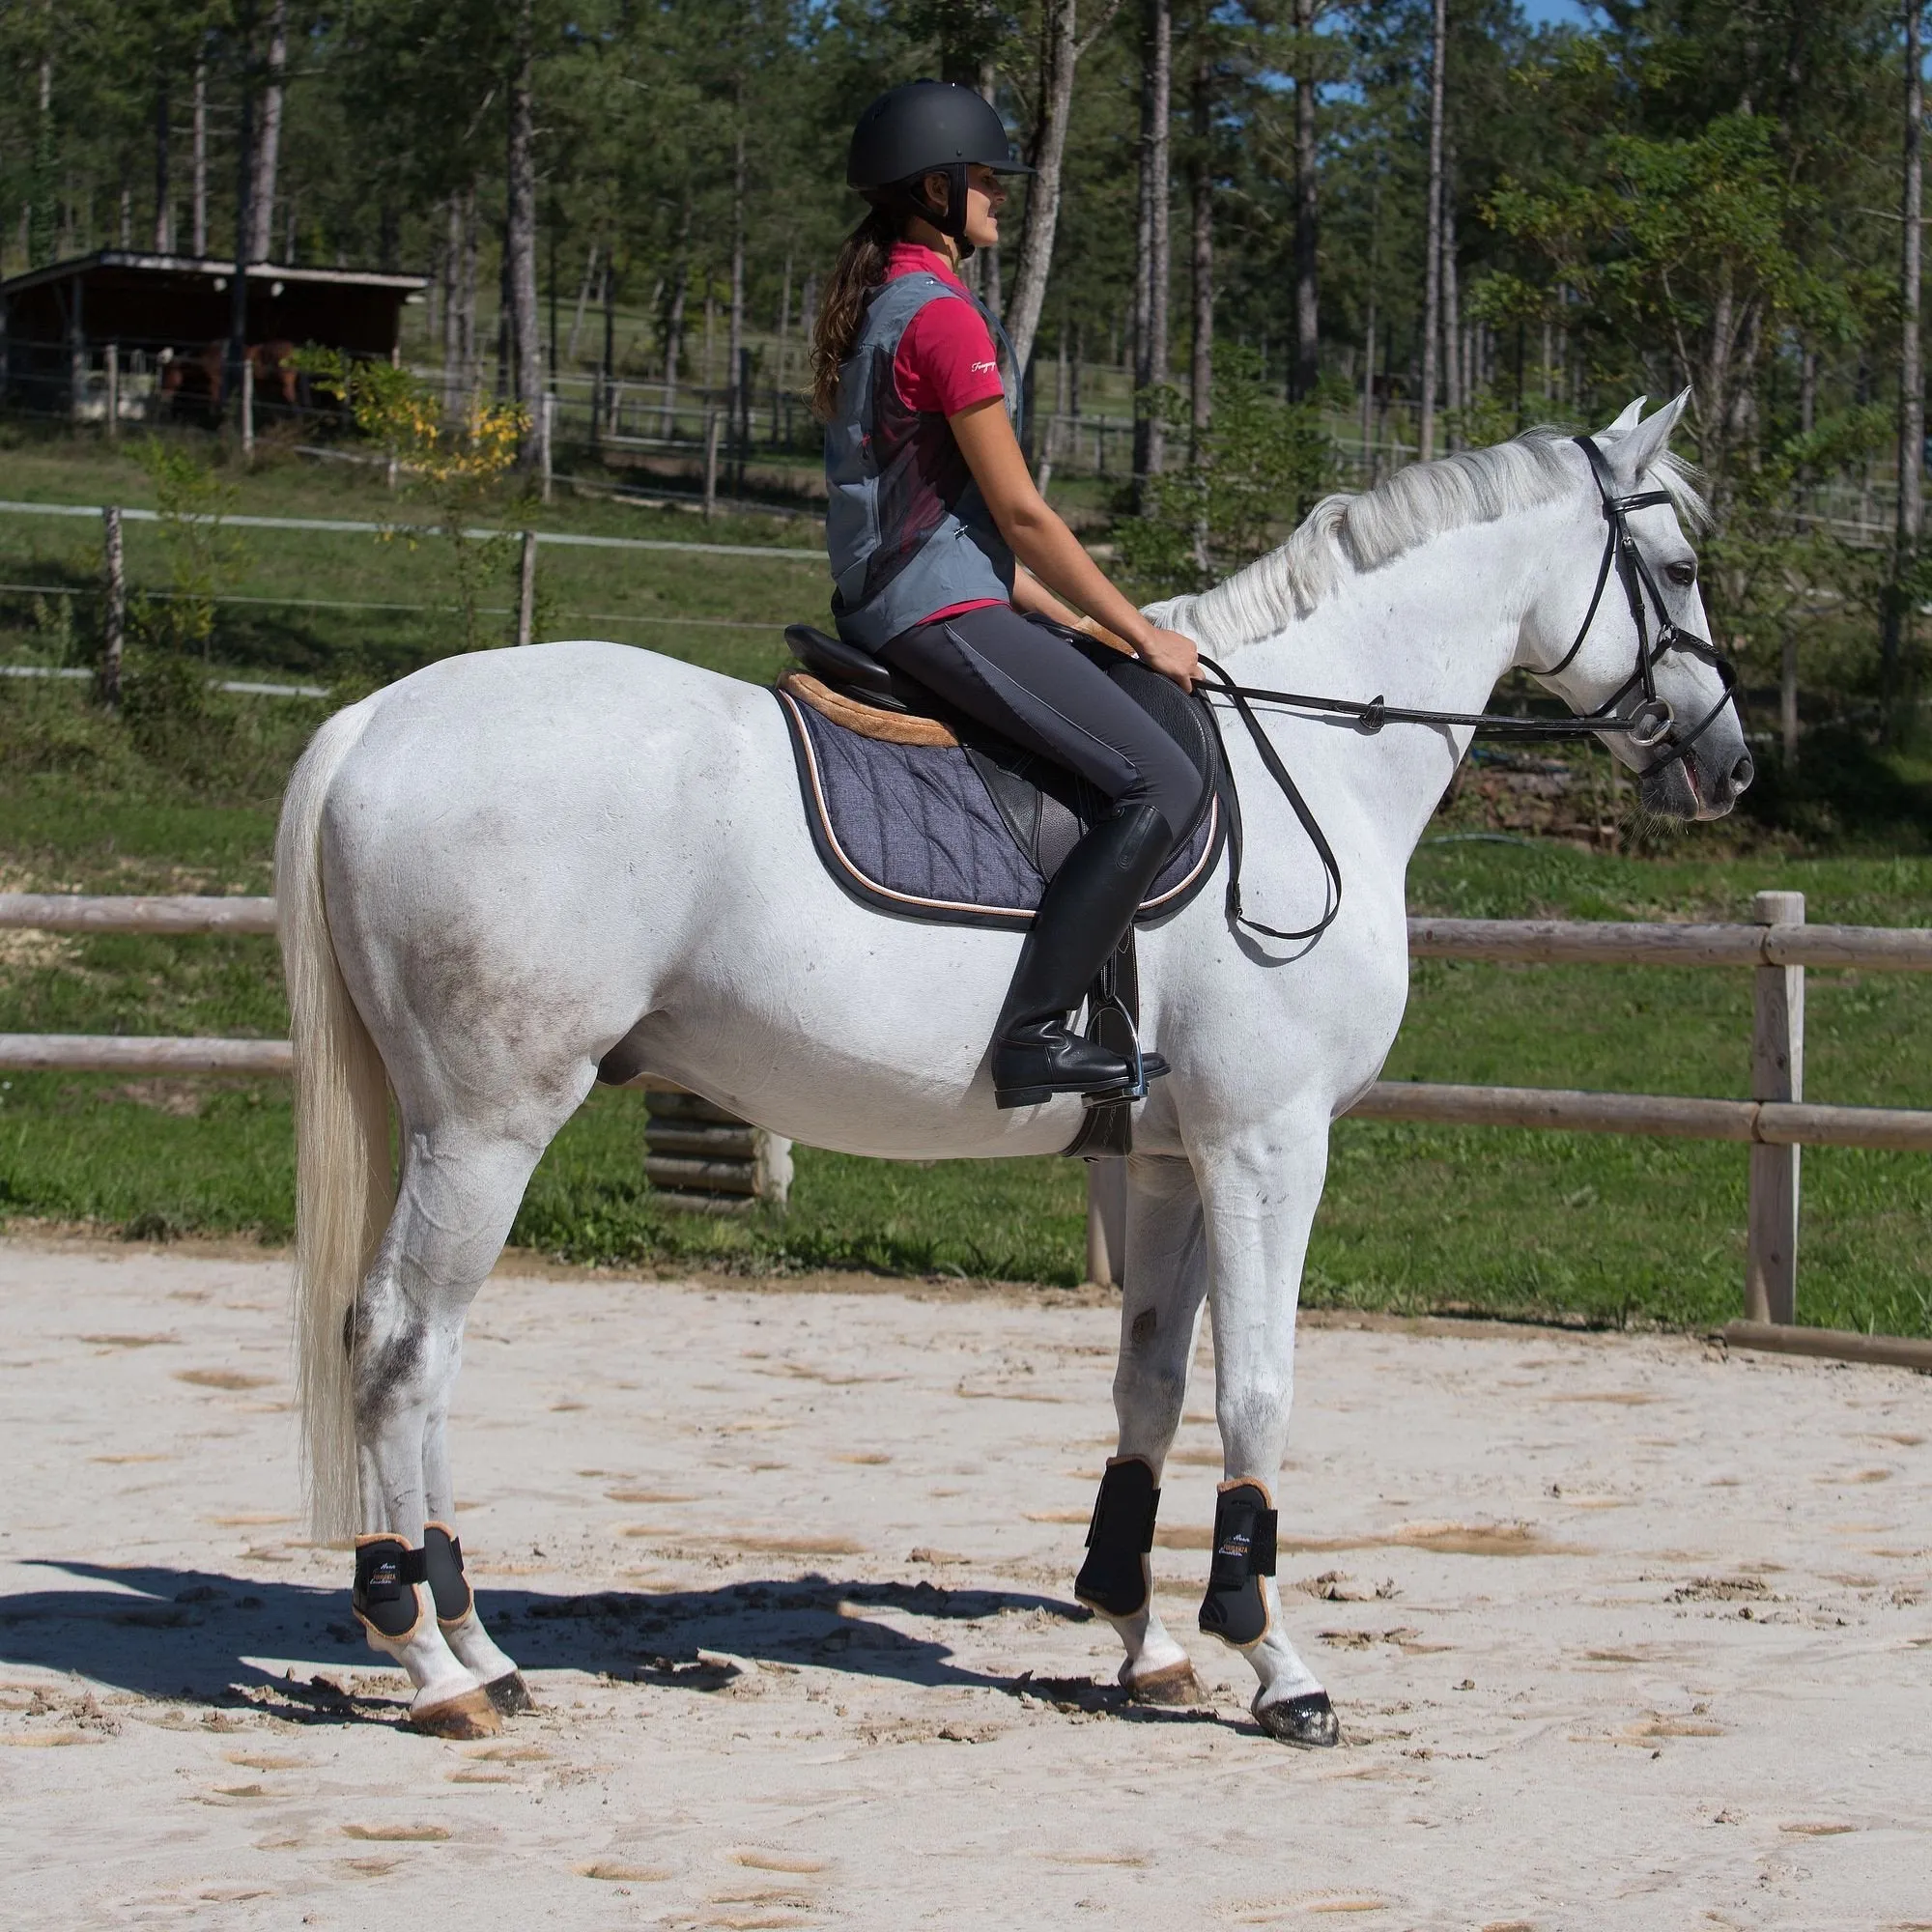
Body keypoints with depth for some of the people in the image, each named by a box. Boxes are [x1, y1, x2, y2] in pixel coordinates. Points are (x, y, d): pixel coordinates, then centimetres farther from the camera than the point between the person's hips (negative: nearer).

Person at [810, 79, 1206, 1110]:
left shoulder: (877, 305, 18)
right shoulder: (943, 314, -13)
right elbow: (1020, 512, -13)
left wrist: (1079, 627, 20)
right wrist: (1139, 632, -4)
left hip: (883, 601, 11)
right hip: (943, 611, -11)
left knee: (1127, 703, 24)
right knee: (1162, 783, -17)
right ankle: (1033, 1033, -22)